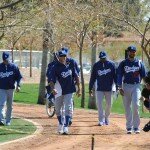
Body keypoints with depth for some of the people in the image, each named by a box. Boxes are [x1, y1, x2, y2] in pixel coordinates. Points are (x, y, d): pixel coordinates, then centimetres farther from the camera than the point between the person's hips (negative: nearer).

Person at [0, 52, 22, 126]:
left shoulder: (14, 67, 0)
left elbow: (19, 77, 3)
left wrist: (18, 85, -11)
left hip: (10, 89, 1)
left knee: (9, 106, 9)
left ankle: (8, 121, 18)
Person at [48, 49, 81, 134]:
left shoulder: (70, 64, -1)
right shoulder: (56, 67, -12)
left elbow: (76, 76, 8)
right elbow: (51, 79, -20)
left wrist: (79, 88, 7)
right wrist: (53, 89, -38)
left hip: (69, 91, 1)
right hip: (59, 91, -1)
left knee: (68, 108, -9)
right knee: (57, 109, 11)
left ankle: (66, 127, -10)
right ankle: (60, 124, 33)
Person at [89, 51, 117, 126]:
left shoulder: (111, 64, 0)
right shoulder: (96, 65, 2)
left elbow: (115, 76, 2)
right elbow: (92, 77, 6)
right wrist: (90, 88, 4)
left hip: (109, 88, 0)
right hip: (99, 89, 0)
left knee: (109, 104, 6)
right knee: (99, 103, -9)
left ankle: (106, 118, 26)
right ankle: (101, 120, -7)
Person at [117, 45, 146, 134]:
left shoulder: (139, 63, 7)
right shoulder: (123, 63, 5)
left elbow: (144, 75, 9)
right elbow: (119, 76, 2)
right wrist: (120, 88, -7)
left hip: (136, 86, -1)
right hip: (126, 86, 1)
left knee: (135, 105, -15)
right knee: (127, 107, 2)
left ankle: (136, 127, -9)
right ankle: (129, 127, 8)